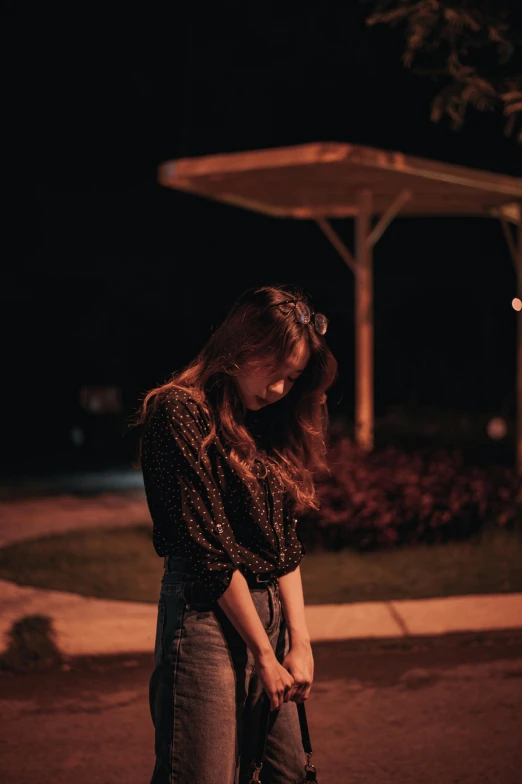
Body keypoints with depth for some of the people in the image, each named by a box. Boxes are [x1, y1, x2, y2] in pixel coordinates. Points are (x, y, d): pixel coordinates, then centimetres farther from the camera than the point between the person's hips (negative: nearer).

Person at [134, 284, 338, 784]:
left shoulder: (263, 425, 16)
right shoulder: (179, 411, -9)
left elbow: (285, 544, 11)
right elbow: (209, 548, -13)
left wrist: (299, 641, 0)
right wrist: (264, 653, -11)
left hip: (268, 612, 8)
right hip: (206, 616, -8)